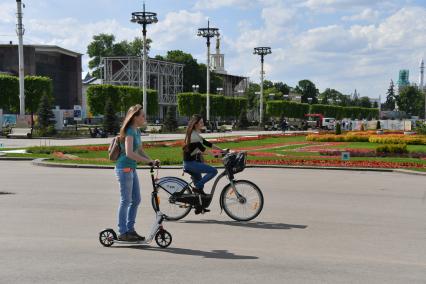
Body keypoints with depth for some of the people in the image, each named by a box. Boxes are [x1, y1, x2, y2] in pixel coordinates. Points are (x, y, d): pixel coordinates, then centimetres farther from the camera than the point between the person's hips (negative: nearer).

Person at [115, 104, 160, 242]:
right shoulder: (129, 132, -17)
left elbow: (140, 151, 17)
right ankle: (123, 233, 6)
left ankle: (130, 229, 21)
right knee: (125, 201, -3)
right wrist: (149, 161, -27)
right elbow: (129, 153, -28)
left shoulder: (137, 131, 12)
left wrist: (152, 161, 2)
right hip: (124, 168, -9)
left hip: (131, 169, 9)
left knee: (136, 200, 12)